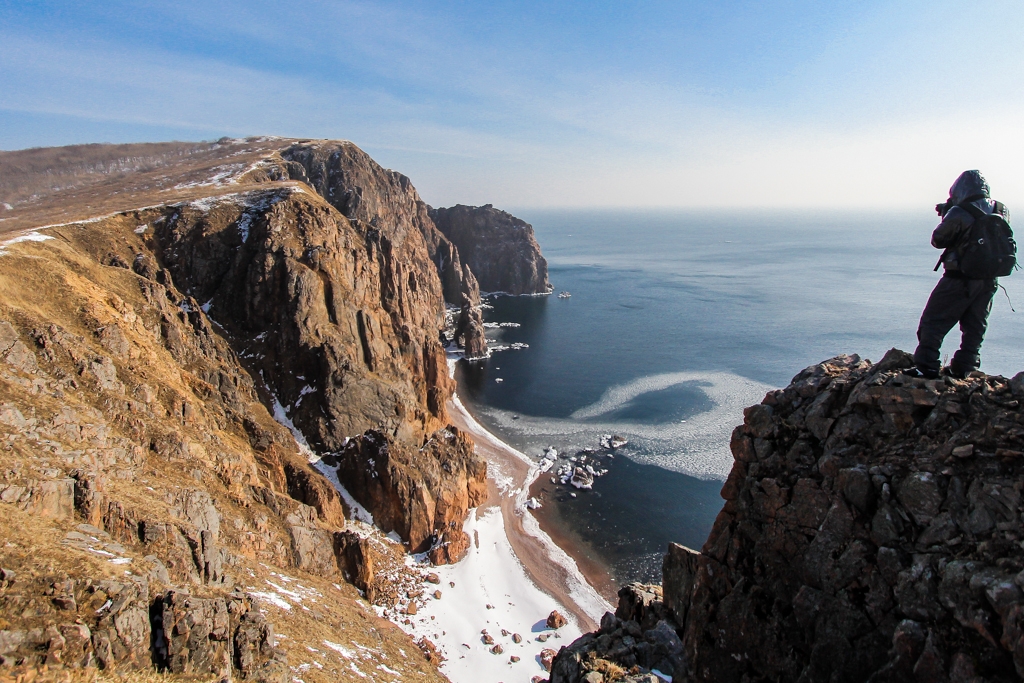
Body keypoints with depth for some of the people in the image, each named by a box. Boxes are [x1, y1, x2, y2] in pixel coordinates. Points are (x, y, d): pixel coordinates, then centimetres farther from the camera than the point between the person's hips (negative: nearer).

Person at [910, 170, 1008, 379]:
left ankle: (927, 367, -2)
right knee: (975, 327, 15)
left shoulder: (959, 213, -17)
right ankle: (963, 368, 20)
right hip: (989, 280, 7)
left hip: (960, 279, -6)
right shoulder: (1001, 211, 3)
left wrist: (946, 216, 8)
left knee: (933, 323, 1)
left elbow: (938, 240, -6)